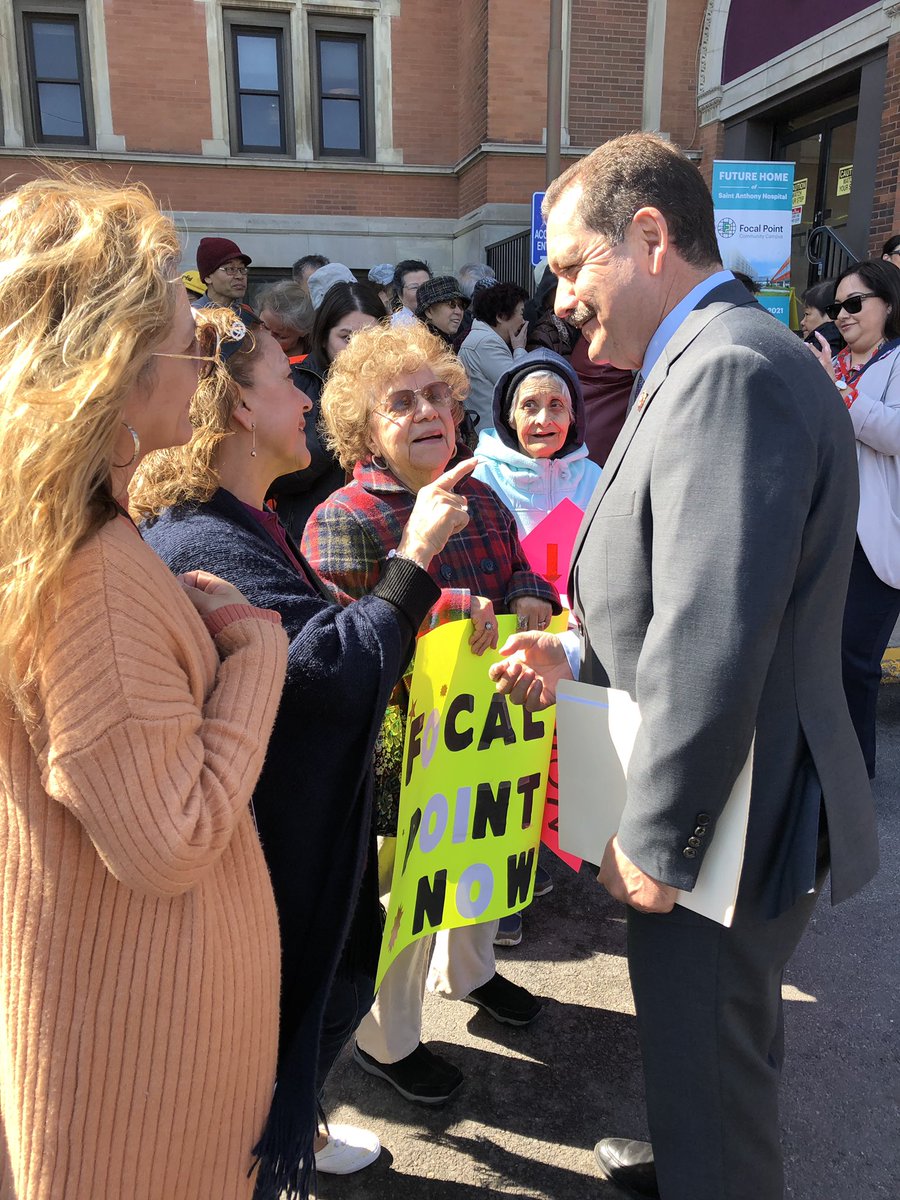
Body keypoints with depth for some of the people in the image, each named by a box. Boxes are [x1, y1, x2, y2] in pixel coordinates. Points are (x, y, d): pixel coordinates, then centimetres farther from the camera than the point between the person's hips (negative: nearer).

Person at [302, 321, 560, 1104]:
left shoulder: (479, 497, 5)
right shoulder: (344, 520, -17)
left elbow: (518, 569, 13)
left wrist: (530, 596, -11)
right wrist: (441, 605, -33)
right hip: (402, 747, -7)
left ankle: (466, 971, 57)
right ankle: (386, 1041, 37)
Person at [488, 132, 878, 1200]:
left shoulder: (729, 371, -23)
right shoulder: (714, 363, 10)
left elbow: (713, 643, -29)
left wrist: (656, 838, -19)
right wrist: (578, 665, 3)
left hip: (727, 826, -10)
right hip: (727, 804, 10)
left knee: (706, 1064, 13)